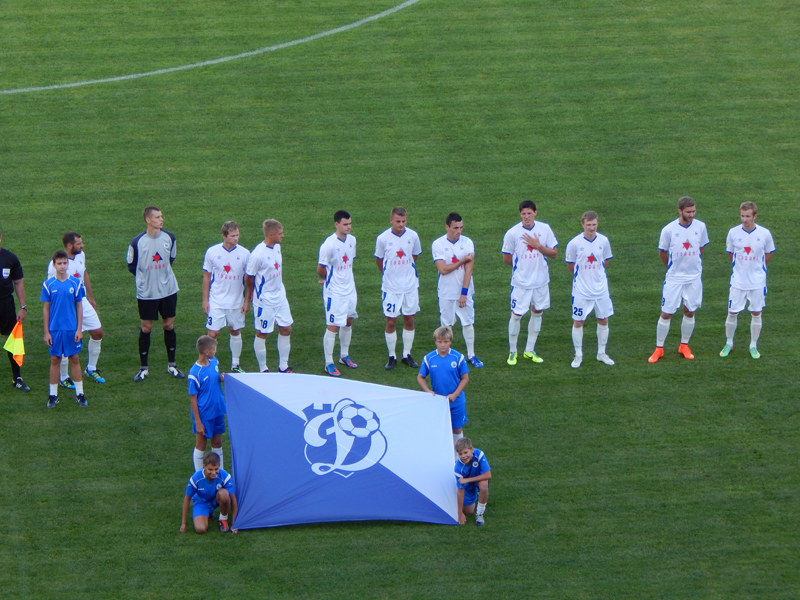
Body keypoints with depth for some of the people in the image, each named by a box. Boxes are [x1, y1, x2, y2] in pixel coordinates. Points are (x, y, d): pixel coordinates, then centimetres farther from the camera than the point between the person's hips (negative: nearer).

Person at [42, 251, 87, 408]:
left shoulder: (75, 283, -1)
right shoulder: (48, 285, -3)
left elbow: (79, 307, 4)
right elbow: (46, 309, 2)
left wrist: (79, 329, 0)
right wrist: (46, 332, 0)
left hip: (71, 330, 0)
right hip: (55, 330, 0)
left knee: (74, 359, 6)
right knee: (55, 360, 5)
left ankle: (79, 393, 13)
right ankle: (53, 395, 13)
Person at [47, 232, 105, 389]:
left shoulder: (81, 255, 0)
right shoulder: (56, 264, -23)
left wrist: (91, 297, 21)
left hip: (83, 303, 7)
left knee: (98, 333, 9)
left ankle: (91, 369, 29)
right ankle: (63, 377, 18)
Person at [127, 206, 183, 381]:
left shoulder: (169, 238, -2)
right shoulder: (137, 242, -13)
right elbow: (131, 266, 1)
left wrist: (163, 274, 10)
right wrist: (146, 278, 4)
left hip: (168, 290, 3)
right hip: (146, 293, -3)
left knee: (169, 325, 10)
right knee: (146, 328, 4)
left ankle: (171, 365, 23)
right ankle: (144, 368, 15)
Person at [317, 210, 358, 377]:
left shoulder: (351, 240, 2)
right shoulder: (329, 244, -21)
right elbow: (320, 269, -14)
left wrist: (346, 278, 11)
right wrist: (329, 279, 4)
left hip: (349, 289, 7)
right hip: (334, 292, -7)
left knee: (348, 321, 17)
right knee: (333, 326, -4)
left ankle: (344, 356, 35)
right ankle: (329, 363, 5)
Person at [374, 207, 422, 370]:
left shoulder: (413, 236, -4)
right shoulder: (383, 238, -10)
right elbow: (379, 260, 5)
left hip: (410, 285, 2)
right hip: (391, 287, -2)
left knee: (409, 320, 8)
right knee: (391, 322, 0)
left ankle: (407, 355, 21)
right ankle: (392, 357, 13)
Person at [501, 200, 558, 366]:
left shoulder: (544, 229, -4)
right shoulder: (512, 233, -11)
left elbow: (554, 253, -3)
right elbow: (506, 259, -1)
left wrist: (538, 246, -17)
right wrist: (522, 267, 7)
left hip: (541, 280, 3)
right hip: (521, 282, -3)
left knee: (537, 312, 12)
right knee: (516, 315, -2)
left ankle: (529, 351, 25)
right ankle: (512, 351, 14)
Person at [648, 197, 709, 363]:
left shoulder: (700, 226, -5)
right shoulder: (669, 230, -13)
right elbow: (662, 253, 1)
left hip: (694, 278, 3)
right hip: (674, 279, -3)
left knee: (690, 312, 10)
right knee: (666, 314, -1)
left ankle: (684, 346, 26)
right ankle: (659, 349, 11)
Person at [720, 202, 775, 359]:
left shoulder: (764, 233, -8)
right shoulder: (733, 233, -8)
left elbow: (768, 254, 8)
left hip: (758, 281, 0)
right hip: (738, 281, 0)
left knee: (756, 313, 6)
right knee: (732, 313, 4)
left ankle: (753, 346, 20)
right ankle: (729, 343, 22)